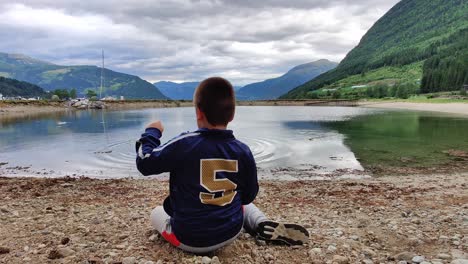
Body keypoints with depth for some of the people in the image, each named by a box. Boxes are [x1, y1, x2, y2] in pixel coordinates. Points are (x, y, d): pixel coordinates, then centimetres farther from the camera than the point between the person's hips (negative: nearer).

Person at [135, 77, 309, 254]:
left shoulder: (184, 144, -21)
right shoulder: (243, 151, -10)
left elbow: (144, 163, -10)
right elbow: (248, 196, 1)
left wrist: (151, 133, 5)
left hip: (190, 239, -2)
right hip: (231, 233, 3)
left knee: (156, 213, 27)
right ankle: (264, 227, 8)